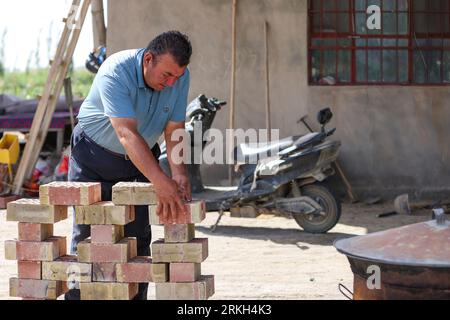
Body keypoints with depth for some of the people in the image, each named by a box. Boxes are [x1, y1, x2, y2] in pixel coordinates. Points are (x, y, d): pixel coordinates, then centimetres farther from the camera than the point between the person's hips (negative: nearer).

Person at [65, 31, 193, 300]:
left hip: (141, 157, 4)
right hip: (95, 155, -4)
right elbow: (127, 134, -44)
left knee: (138, 235, 2)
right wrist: (160, 182, -52)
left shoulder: (180, 76, -16)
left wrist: (179, 173, -29)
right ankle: (78, 294, 6)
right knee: (88, 233, -4)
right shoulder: (115, 72, -34)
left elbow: (174, 129, -13)